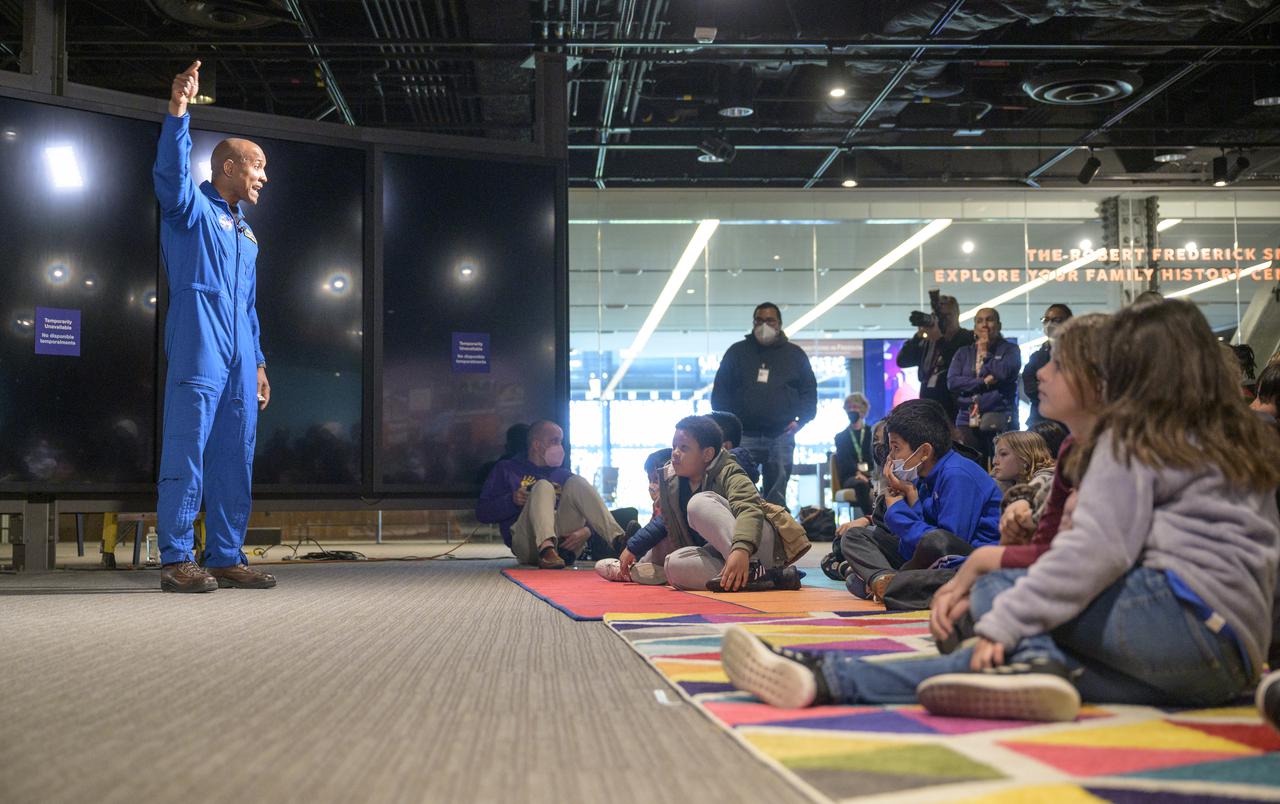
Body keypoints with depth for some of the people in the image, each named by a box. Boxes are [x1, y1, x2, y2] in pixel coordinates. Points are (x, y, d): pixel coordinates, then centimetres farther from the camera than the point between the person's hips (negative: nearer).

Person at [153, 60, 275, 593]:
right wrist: (177, 111, -29)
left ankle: (226, 558, 12)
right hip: (198, 353, -8)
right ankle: (177, 560, -7)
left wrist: (258, 362, 21)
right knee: (187, 454, -9)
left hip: (239, 363, 8)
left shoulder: (245, 234, 26)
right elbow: (172, 174, -19)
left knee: (235, 462, 6)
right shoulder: (194, 209, 4)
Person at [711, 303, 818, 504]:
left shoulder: (794, 354, 13)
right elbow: (720, 391, 11)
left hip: (781, 436, 0)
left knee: (776, 497, 2)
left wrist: (800, 420, -1)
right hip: (743, 436, 0)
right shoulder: (737, 352, 12)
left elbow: (809, 390, 14)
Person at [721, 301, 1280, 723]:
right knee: (998, 657, 1)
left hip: (1182, 613, -8)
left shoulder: (1134, 436, 1)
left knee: (995, 590, 7)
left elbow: (1097, 547, -13)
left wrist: (1004, 621, -13)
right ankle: (826, 678, -16)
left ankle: (1032, 663, -25)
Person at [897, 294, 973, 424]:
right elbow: (902, 361, 10)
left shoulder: (967, 339, 3)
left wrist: (940, 339, -13)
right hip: (928, 404, 5)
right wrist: (918, 336, 0)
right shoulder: (927, 342, 18)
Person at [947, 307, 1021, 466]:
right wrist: (984, 382, -7)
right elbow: (952, 382, 3)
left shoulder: (1010, 349, 10)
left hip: (1000, 421, -2)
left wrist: (985, 353, 4)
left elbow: (1004, 372, -10)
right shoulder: (963, 353, 17)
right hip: (969, 421, 2)